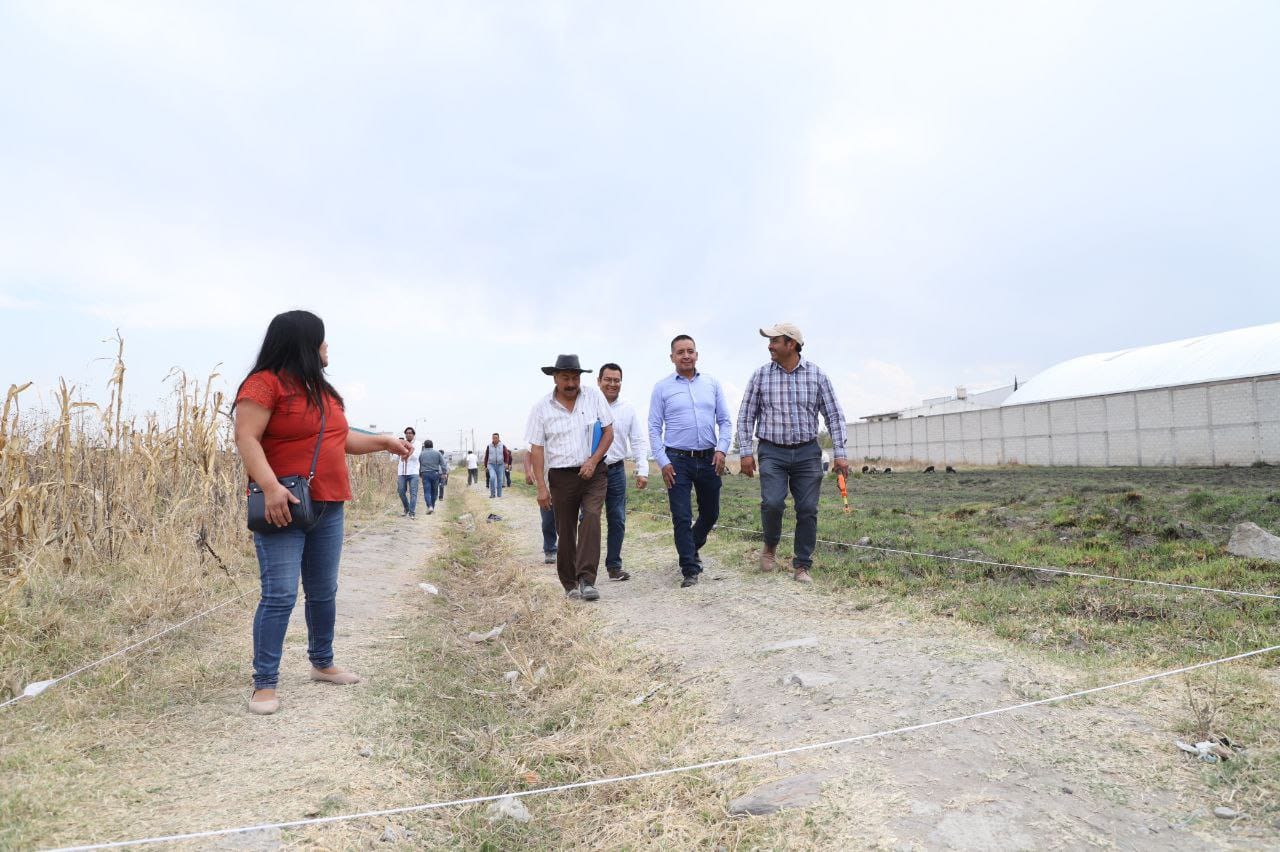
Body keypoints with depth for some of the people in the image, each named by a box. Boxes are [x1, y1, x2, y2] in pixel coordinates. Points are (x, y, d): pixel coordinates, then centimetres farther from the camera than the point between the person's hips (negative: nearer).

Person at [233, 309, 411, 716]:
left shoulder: (320, 389, 17)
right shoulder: (264, 383, -9)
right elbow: (246, 438, -17)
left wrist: (383, 442, 21)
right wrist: (270, 487, -27)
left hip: (328, 508, 8)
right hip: (284, 508, -8)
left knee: (324, 591, 14)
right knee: (280, 596, -9)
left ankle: (322, 663, 29)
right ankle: (264, 683, 0)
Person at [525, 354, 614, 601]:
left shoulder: (594, 397, 1)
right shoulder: (542, 407, -1)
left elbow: (608, 432, 3)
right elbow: (536, 449, -1)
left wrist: (593, 461, -11)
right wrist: (541, 487, -7)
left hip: (594, 473, 0)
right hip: (561, 476, 1)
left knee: (591, 518, -20)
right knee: (565, 532, 6)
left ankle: (586, 580, -22)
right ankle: (570, 584, 21)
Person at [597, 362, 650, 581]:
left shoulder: (628, 409, 7)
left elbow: (639, 441, 8)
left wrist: (642, 470, -2)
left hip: (616, 470, 3)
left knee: (617, 520, 7)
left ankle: (614, 565, 17)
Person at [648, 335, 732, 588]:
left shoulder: (712, 384, 7)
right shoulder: (662, 388, 1)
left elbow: (724, 421, 8)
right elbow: (654, 428, 0)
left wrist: (722, 449, -7)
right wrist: (663, 462, -9)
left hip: (709, 459, 3)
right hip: (678, 460, -3)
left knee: (710, 514, 14)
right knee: (682, 517, -4)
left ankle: (692, 549, 41)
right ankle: (690, 570, 5)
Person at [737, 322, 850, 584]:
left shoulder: (816, 374, 1)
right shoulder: (761, 375, 1)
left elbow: (834, 415, 3)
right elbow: (745, 416, 4)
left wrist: (839, 453, -3)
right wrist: (745, 452, -4)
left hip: (807, 452, 1)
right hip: (772, 453, -1)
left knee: (807, 510, 0)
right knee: (772, 503, -17)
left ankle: (802, 566, 13)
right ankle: (770, 545, 14)